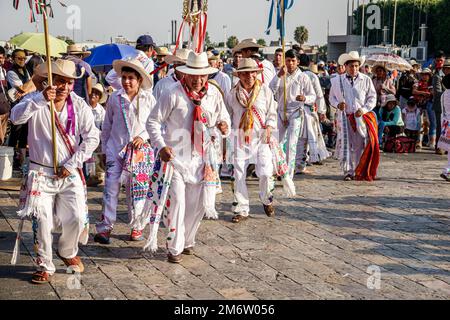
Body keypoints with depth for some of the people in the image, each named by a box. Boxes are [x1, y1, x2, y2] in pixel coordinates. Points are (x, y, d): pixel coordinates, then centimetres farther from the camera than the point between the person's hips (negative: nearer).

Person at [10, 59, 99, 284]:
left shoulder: (79, 106, 0)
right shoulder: (37, 102, -6)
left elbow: (92, 138, -2)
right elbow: (16, 117, -26)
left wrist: (72, 164, -9)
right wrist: (41, 99, -39)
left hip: (70, 173, 2)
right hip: (41, 172, -2)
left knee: (77, 217, -5)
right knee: (42, 219, -6)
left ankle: (67, 252, 26)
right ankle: (45, 266, 13)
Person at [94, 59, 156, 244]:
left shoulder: (148, 99, -1)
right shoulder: (115, 98, 2)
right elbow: (107, 126, 11)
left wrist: (143, 137, -10)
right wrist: (104, 149, 11)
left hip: (140, 151, 0)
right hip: (116, 149, 1)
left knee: (137, 191, 6)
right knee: (111, 188, -5)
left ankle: (137, 227, 19)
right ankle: (105, 227, 1)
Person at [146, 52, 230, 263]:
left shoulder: (213, 94, 2)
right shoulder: (173, 94, -13)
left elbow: (223, 117, 13)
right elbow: (153, 121, -9)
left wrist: (223, 126, -12)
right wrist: (161, 146, -21)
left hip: (200, 156, 5)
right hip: (175, 156, -5)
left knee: (198, 203, 11)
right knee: (177, 200, -10)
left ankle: (187, 241, 32)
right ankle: (174, 248, 4)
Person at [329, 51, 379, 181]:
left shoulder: (366, 80, 3)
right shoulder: (337, 80, 7)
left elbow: (372, 98, 5)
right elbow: (332, 97, 16)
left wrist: (364, 109, -10)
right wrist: (338, 104, -6)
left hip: (362, 117, -1)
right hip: (345, 117, 1)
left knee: (362, 144, -3)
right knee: (345, 144, -3)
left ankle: (361, 172, 7)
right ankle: (348, 172, 5)